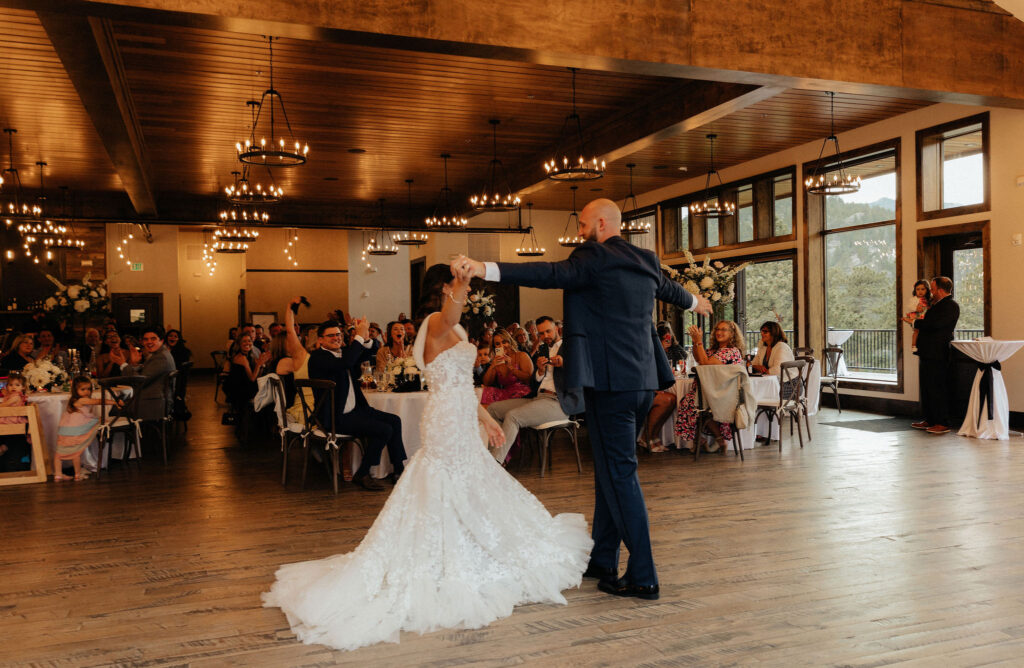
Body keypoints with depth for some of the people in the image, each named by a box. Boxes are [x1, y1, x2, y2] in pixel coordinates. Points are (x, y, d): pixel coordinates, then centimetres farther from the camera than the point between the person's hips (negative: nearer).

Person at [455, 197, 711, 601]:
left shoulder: (595, 258, -8)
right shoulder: (646, 261, 16)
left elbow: (550, 274, -23)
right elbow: (667, 287, 35)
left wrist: (486, 269, -30)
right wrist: (693, 301, 58)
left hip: (610, 382, -9)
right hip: (642, 380, 9)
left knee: (619, 473, -4)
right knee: (611, 470, 16)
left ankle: (643, 577, 0)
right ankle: (603, 562, 26)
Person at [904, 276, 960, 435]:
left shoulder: (951, 306, -13)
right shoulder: (936, 305, 19)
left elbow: (934, 324, -23)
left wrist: (913, 322, -12)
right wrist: (915, 320, 9)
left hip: (938, 355, -10)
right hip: (927, 354, 10)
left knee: (937, 389, -7)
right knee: (926, 388, 14)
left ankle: (943, 423, -1)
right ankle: (929, 420, 23)